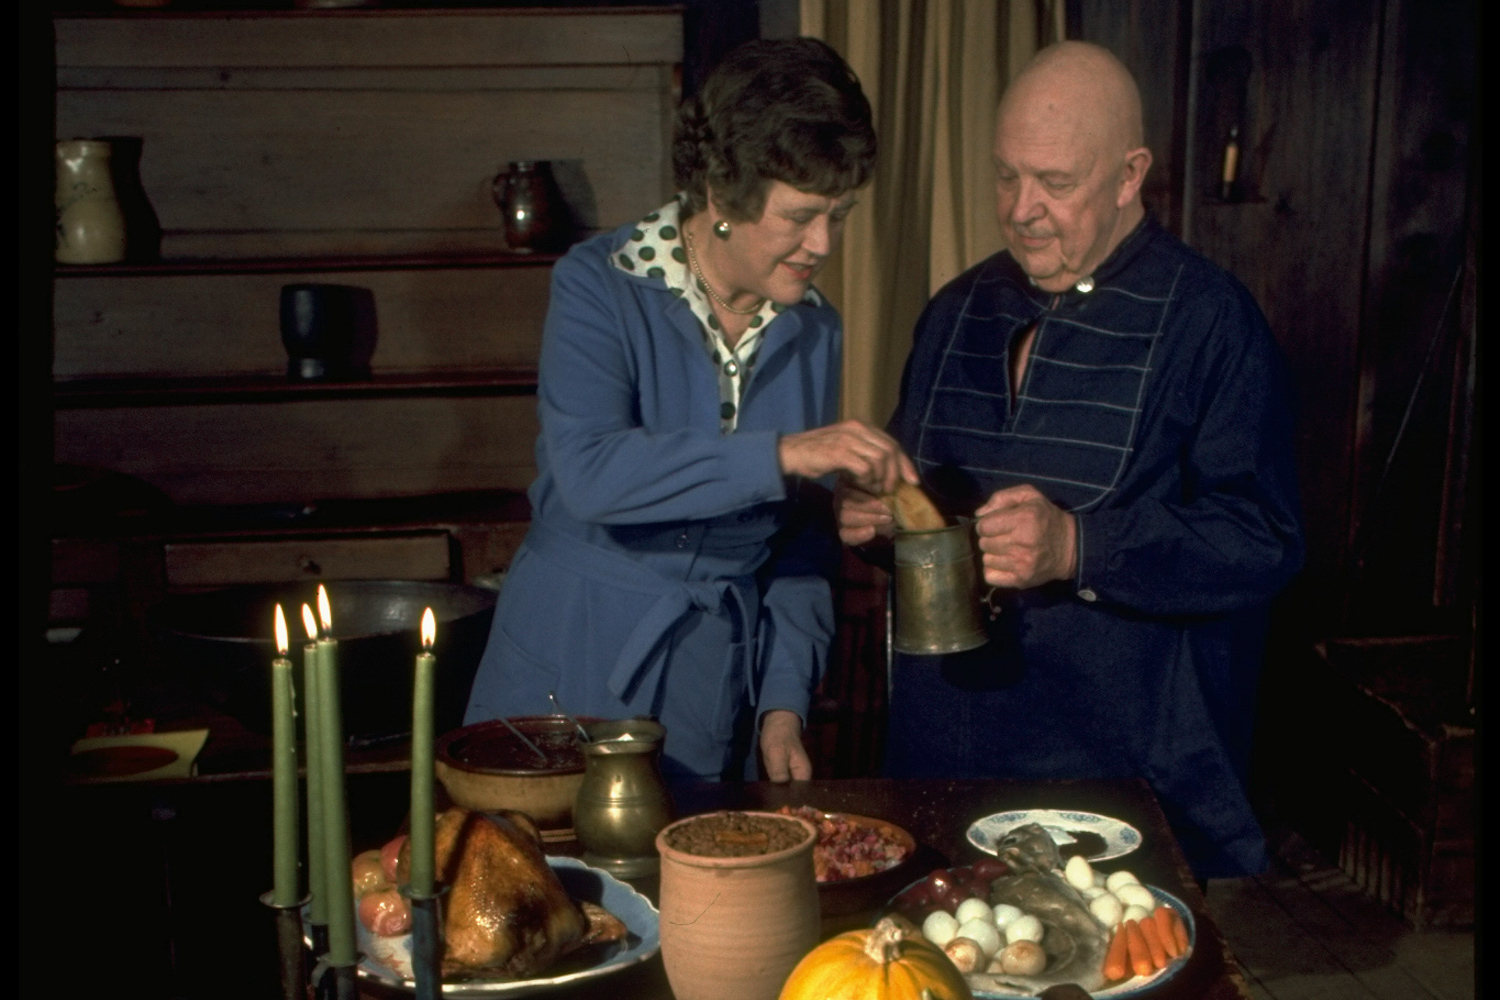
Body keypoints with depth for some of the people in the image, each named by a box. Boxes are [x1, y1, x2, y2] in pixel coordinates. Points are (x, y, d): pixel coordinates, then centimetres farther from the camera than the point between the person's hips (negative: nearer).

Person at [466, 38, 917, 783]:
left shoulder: (813, 331, 2)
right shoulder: (600, 287, -12)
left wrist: (784, 704, -2)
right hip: (574, 678, -3)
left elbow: (802, 541, 6)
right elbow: (589, 473, -28)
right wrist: (780, 455, -34)